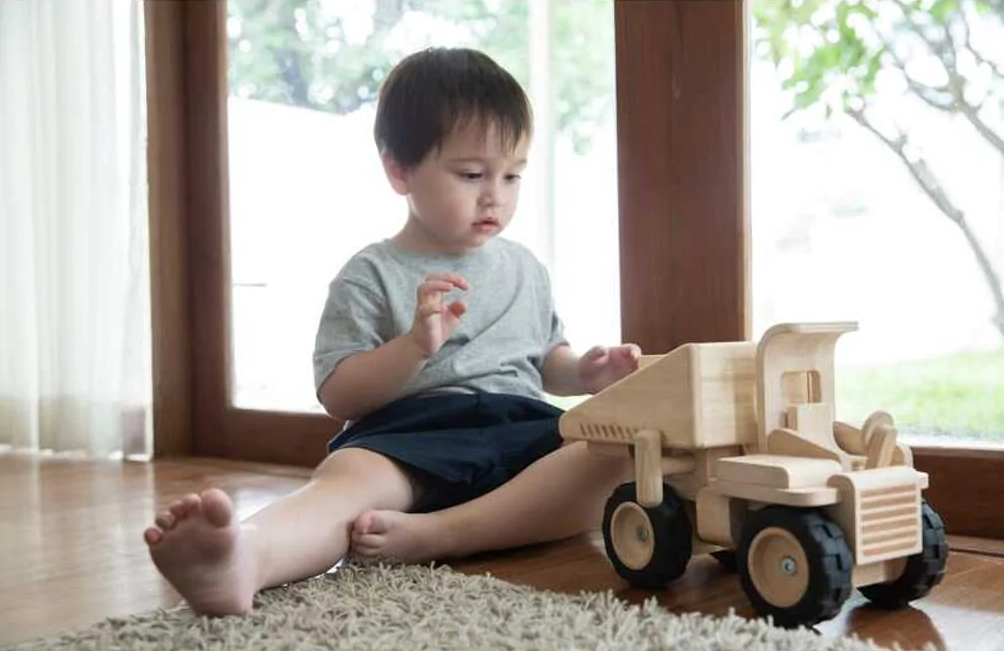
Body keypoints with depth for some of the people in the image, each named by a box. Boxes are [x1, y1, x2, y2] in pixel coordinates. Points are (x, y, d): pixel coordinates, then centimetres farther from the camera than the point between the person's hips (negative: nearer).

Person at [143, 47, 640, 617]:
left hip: (523, 431, 4)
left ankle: (431, 535, -40)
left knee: (622, 455, -27)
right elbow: (338, 395, 0)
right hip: (410, 435, -4)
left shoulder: (526, 268, 22)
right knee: (348, 475, -37)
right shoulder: (371, 277, 6)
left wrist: (585, 373, 8)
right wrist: (415, 345, -17)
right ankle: (243, 557, -71)